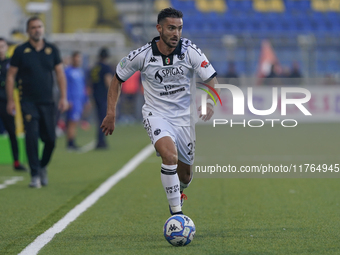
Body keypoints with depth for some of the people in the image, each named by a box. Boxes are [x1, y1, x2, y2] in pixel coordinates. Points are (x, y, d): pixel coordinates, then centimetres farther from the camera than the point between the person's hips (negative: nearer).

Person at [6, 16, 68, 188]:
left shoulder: (52, 50, 8)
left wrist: (63, 97, 1)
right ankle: (35, 175, -5)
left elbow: (60, 74, 10)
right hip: (28, 102, -2)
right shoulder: (21, 51, 1)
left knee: (50, 139, 1)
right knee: (31, 137, -11)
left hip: (47, 102, 2)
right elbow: (10, 76, 2)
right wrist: (10, 100, -4)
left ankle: (43, 166, 27)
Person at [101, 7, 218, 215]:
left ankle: (178, 193, 50)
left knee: (185, 174, 11)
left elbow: (212, 79, -8)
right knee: (170, 156, -31)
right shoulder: (142, 55, -12)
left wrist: (210, 102, -29)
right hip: (156, 114, -2)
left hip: (184, 116, 2)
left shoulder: (190, 51, -12)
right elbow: (118, 79, 4)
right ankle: (177, 214, -23)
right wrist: (111, 113, -1)